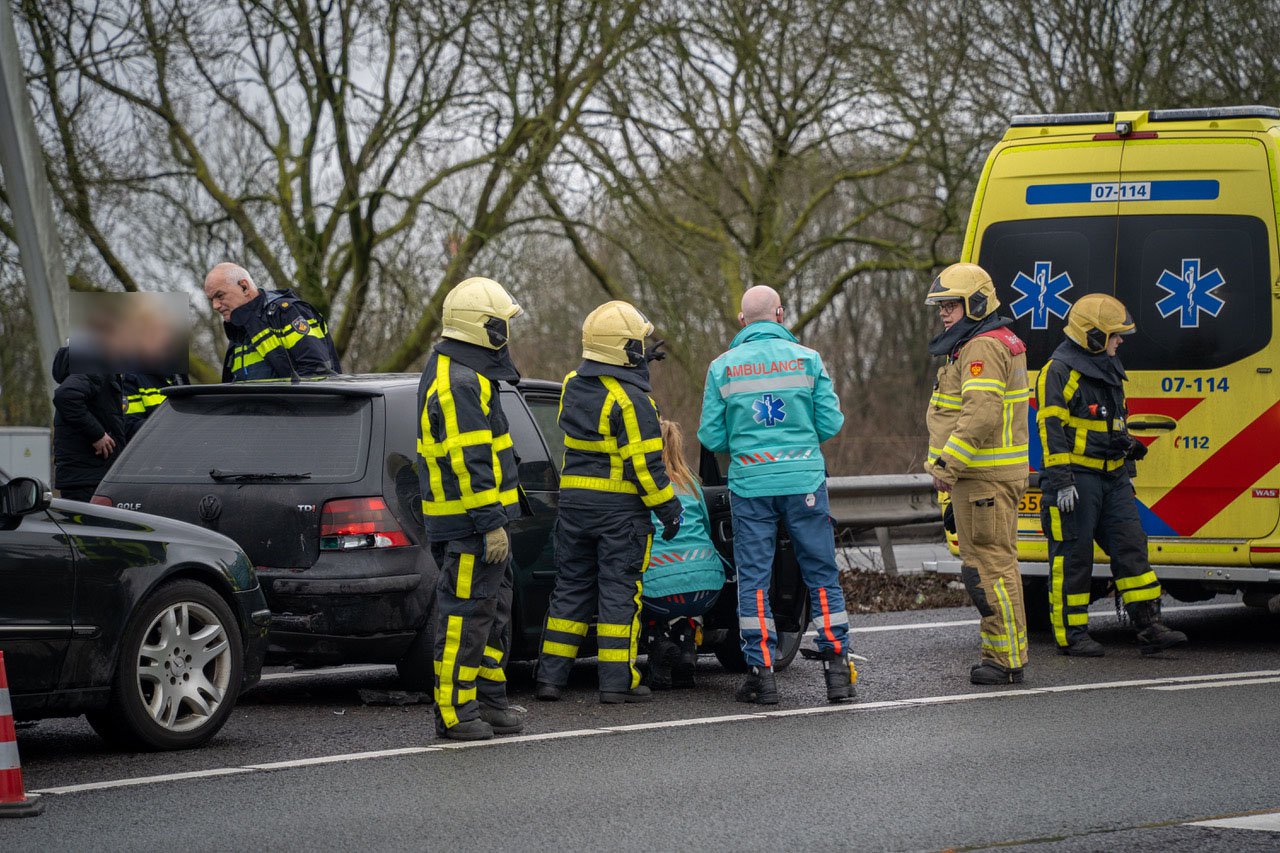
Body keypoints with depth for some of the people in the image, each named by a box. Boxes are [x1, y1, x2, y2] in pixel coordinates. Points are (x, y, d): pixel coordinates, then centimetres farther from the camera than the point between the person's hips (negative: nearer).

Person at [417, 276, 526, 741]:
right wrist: (491, 524, -24)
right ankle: (455, 711, -4)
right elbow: (469, 461, -24)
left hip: (481, 518, 11)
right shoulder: (459, 383, -19)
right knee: (465, 615, -7)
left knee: (493, 611, 15)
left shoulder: (458, 371, 17)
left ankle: (489, 701, 22)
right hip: (470, 522, -11)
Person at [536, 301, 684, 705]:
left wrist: (636, 367, 21)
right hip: (620, 506, -6)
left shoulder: (573, 386, 5)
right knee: (619, 591, -1)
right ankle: (617, 682, 0)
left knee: (571, 587, 13)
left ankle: (551, 676, 12)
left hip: (574, 501, 6)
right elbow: (645, 463, -17)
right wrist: (667, 509, -9)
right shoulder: (630, 399, -17)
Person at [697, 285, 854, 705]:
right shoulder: (807, 359, -1)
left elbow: (711, 436, 0)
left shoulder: (723, 367, 0)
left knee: (753, 579, 5)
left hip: (750, 482, 0)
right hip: (804, 479, 0)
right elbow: (831, 423, -1)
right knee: (822, 575, 6)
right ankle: (837, 667, 4)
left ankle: (761, 671, 2)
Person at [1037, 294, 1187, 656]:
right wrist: (1061, 482, -20)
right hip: (1076, 480, -8)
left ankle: (1150, 629, 0)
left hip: (1112, 478, 8)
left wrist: (1128, 470, 25)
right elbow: (1052, 429, -15)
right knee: (1072, 557, -3)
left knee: (1131, 548, 1)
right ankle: (1072, 634, 3)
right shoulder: (1059, 372, -9)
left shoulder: (1108, 371, 19)